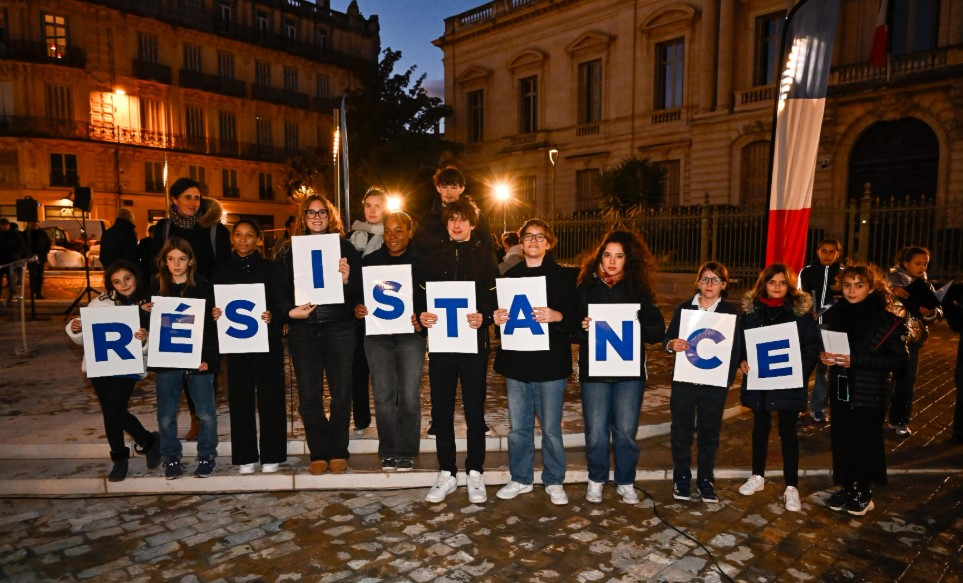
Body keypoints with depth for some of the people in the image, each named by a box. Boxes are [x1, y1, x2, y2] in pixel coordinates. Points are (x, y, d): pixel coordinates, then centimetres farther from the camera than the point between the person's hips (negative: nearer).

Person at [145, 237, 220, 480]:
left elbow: (211, 325, -4)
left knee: (206, 413, 2)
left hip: (197, 359, -2)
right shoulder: (157, 287, 5)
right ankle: (171, 457, 25)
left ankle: (207, 455, 20)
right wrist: (146, 313, -11)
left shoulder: (203, 287, -2)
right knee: (166, 415, 8)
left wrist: (208, 358, -12)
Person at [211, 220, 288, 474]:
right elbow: (213, 304, 10)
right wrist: (213, 314, -12)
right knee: (240, 399, 5)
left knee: (270, 398, 2)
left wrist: (273, 316, -22)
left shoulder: (270, 268, 4)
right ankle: (245, 457, 17)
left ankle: (272, 456, 13)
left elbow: (282, 304, -2)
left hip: (268, 341, -2)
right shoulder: (222, 270, 10)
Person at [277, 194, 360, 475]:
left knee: (341, 394, 3)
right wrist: (290, 311, -9)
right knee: (308, 396, 3)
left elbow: (360, 291, 4)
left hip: (339, 328, -1)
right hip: (303, 330, 1)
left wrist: (347, 279, -16)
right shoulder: (290, 251, 9)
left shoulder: (344, 247, 5)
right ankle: (319, 452, 18)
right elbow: (281, 291, 9)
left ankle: (338, 452, 18)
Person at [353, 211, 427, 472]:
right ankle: (388, 451, 16)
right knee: (383, 396, 4)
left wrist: (421, 322, -16)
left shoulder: (420, 261, 1)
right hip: (377, 335, 2)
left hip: (410, 334, -2)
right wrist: (357, 309, -10)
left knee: (409, 396, -3)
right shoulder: (370, 261, 9)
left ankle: (407, 452, 12)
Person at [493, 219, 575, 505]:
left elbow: (574, 317, -6)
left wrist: (556, 316, -26)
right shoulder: (510, 275, 11)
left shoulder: (561, 276, 0)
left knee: (551, 428, 5)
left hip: (550, 363, -3)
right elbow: (500, 311, 15)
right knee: (518, 427, 11)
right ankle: (521, 478, 28)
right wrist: (497, 318, -7)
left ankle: (554, 481, 23)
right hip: (516, 362, 4)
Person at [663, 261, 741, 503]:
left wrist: (729, 379, -10)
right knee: (681, 430, 8)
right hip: (684, 380, 1)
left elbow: (735, 349, 0)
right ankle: (681, 478, 22)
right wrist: (672, 344, -18)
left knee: (710, 432, 9)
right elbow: (668, 338, 6)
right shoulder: (683, 308, 4)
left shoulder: (731, 312, 1)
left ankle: (706, 479, 24)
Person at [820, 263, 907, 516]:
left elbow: (900, 360, -13)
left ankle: (864, 493, 25)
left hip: (870, 393, -4)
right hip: (840, 389, 4)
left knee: (865, 442, 7)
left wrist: (856, 360, -22)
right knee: (841, 440, 9)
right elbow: (825, 346, 15)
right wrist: (824, 356, -8)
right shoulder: (835, 314, 4)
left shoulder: (886, 320, -10)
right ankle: (846, 487, 26)